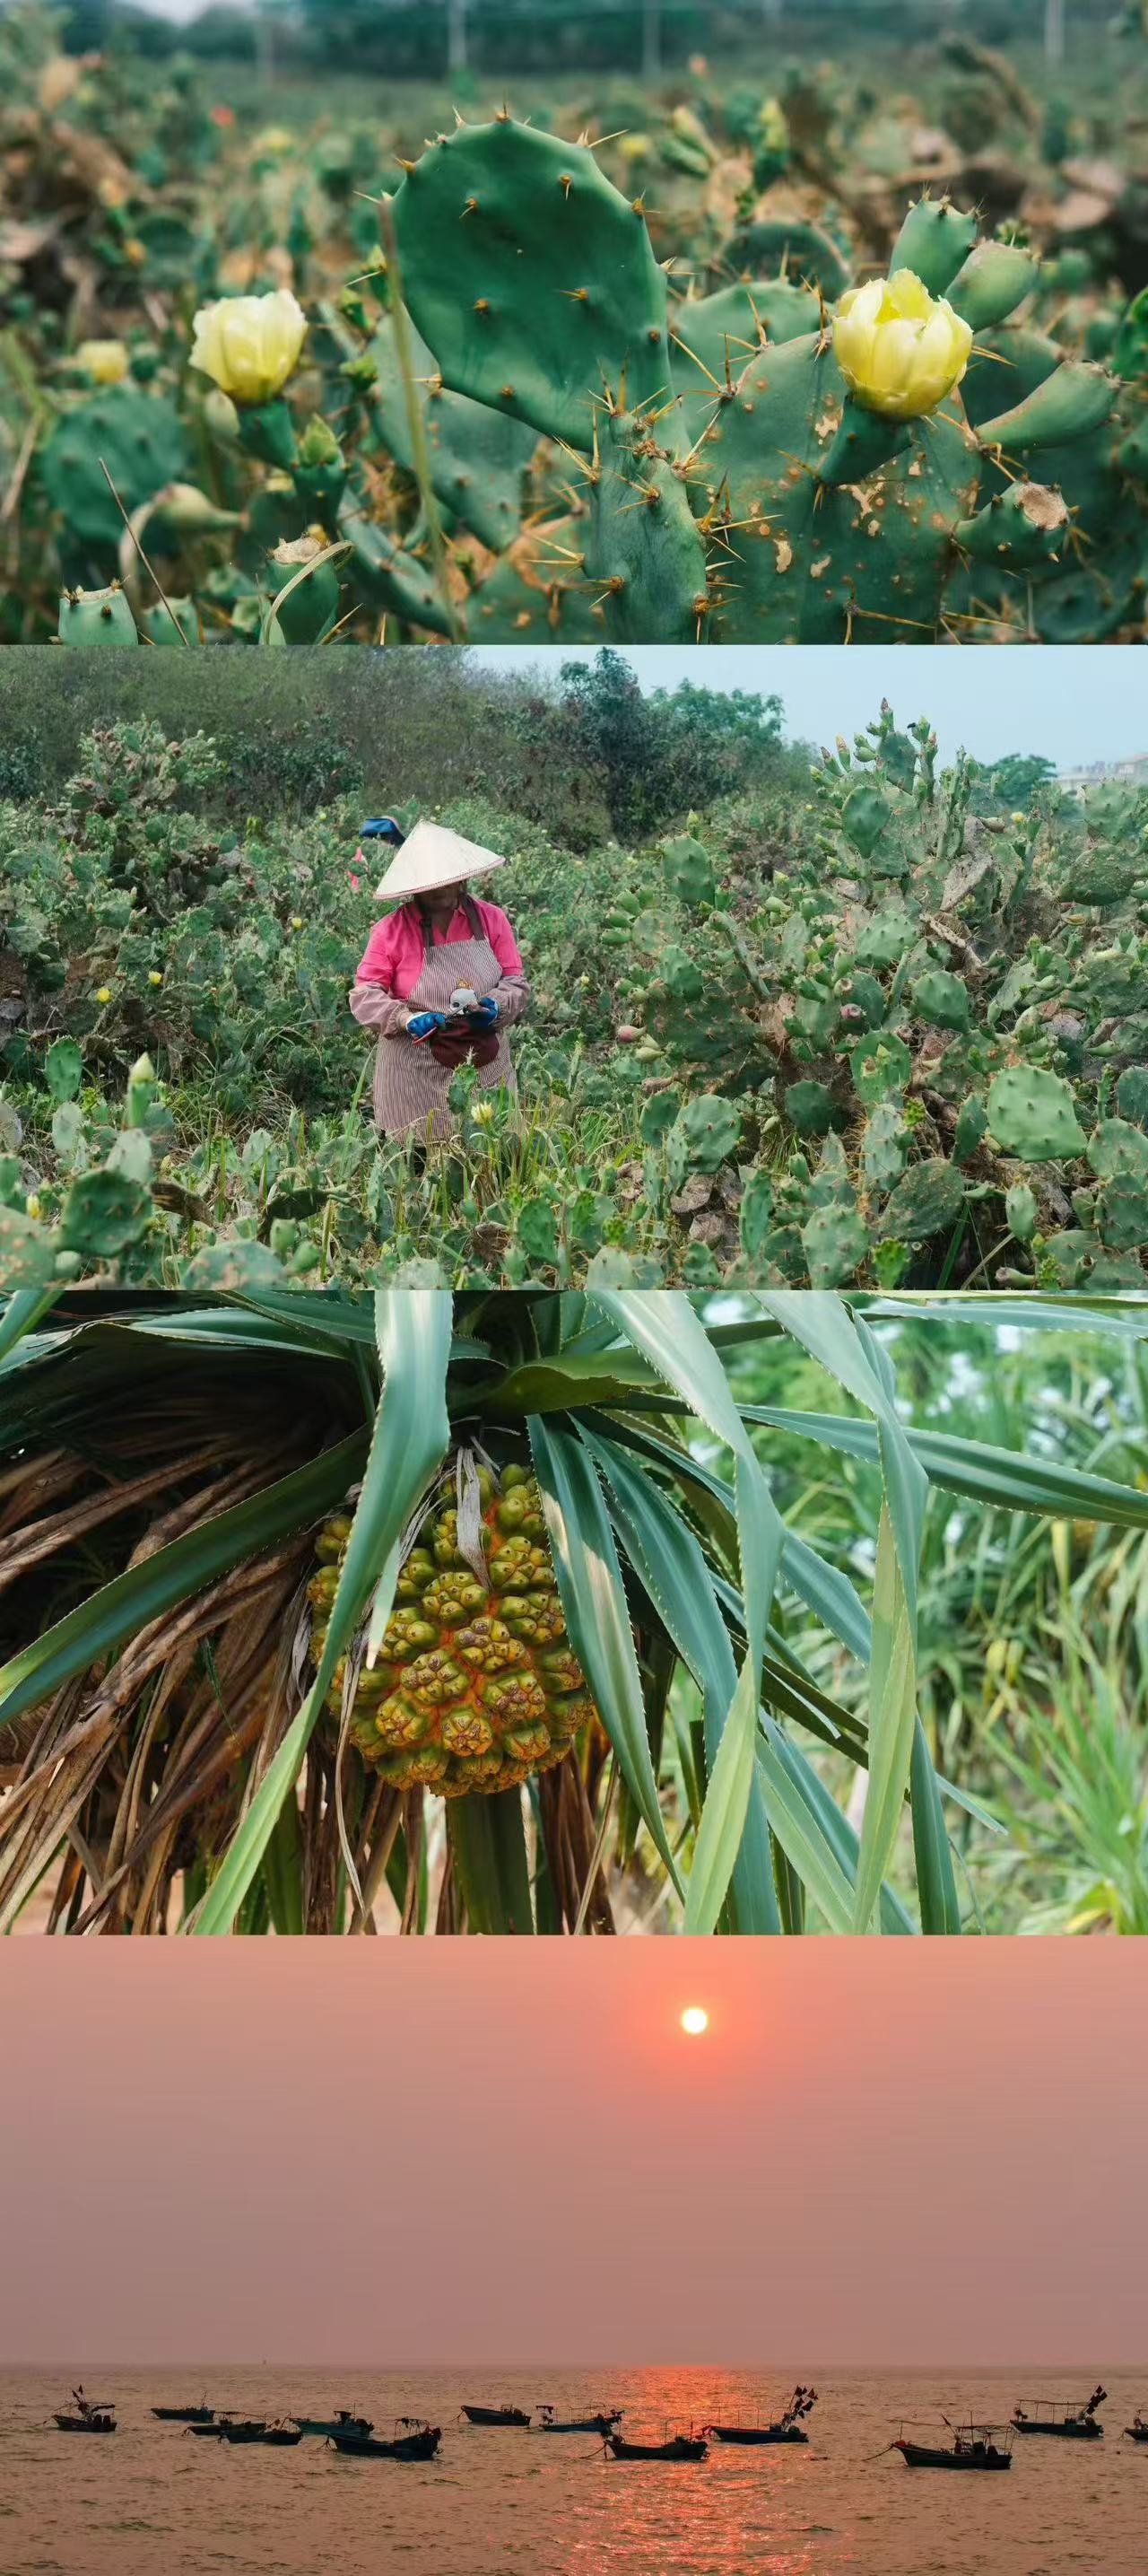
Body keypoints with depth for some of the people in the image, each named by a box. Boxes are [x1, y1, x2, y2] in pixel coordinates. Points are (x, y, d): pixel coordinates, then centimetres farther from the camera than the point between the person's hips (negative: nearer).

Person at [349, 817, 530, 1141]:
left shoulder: (492, 919, 4)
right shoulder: (391, 929, -3)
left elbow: (516, 983, 4)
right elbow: (365, 994, -6)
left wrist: (495, 1007, -19)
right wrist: (406, 1019, -24)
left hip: (485, 1066, 3)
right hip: (416, 1074, -2)